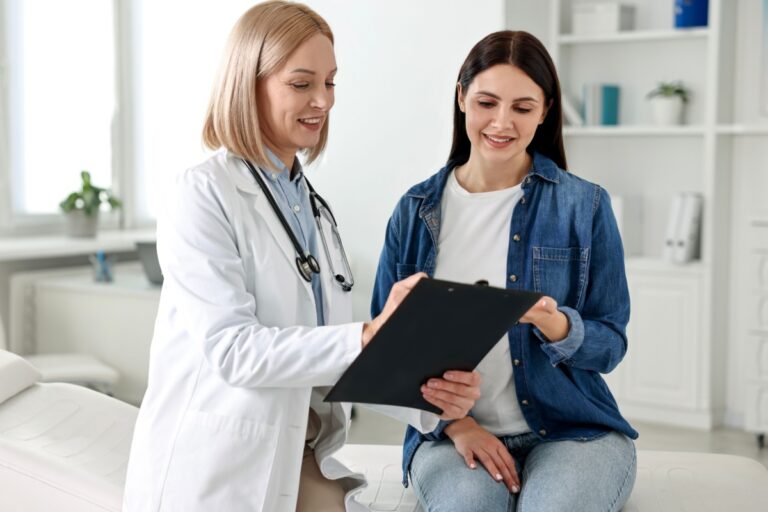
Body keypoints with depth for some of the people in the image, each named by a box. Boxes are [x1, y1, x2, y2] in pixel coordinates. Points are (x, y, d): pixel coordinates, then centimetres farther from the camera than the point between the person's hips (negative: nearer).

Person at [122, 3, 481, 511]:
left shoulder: (313, 207, 11)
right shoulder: (202, 195, -12)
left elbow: (332, 354, 6)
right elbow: (231, 349, -22)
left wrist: (425, 396, -11)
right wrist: (367, 338, -33)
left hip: (300, 461, 6)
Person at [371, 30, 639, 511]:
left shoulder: (585, 205, 0)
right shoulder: (417, 211, 4)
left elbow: (610, 345, 1)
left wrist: (557, 326, -22)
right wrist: (453, 420, -9)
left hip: (573, 430, 0)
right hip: (450, 431, 0)